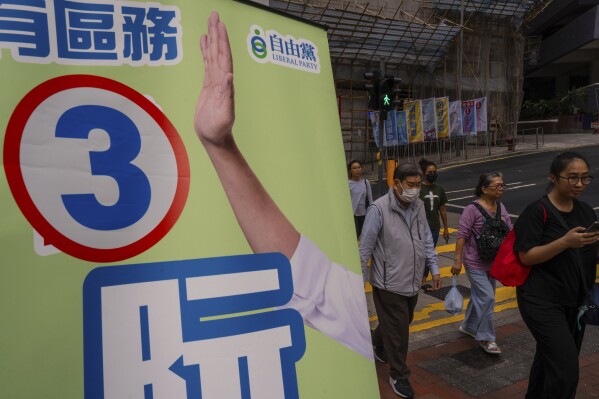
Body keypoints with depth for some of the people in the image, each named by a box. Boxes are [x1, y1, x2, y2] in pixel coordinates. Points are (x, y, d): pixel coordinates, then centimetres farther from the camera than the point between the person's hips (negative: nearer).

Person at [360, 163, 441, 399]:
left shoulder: (418, 206, 2)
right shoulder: (379, 209, -19)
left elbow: (426, 239, 13)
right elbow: (365, 247, -15)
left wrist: (434, 268, 11)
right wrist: (358, 280, -11)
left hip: (413, 281, 7)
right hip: (389, 283, -7)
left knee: (402, 323, 24)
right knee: (398, 330, 4)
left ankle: (379, 346, 53)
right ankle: (399, 375, 26)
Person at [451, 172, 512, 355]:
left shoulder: (501, 208, 3)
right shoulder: (472, 209, -18)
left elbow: (510, 231, 9)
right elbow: (462, 235, -19)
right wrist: (457, 259, -20)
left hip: (493, 262, 7)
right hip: (475, 262, -7)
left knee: (479, 296, 18)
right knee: (487, 297, -9)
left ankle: (468, 326, 38)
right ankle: (486, 338, 5)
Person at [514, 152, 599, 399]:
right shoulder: (538, 211, -14)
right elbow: (526, 257, -18)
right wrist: (564, 242, -28)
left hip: (576, 301, 7)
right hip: (542, 300, -7)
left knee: (550, 359, 18)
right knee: (566, 368, -11)